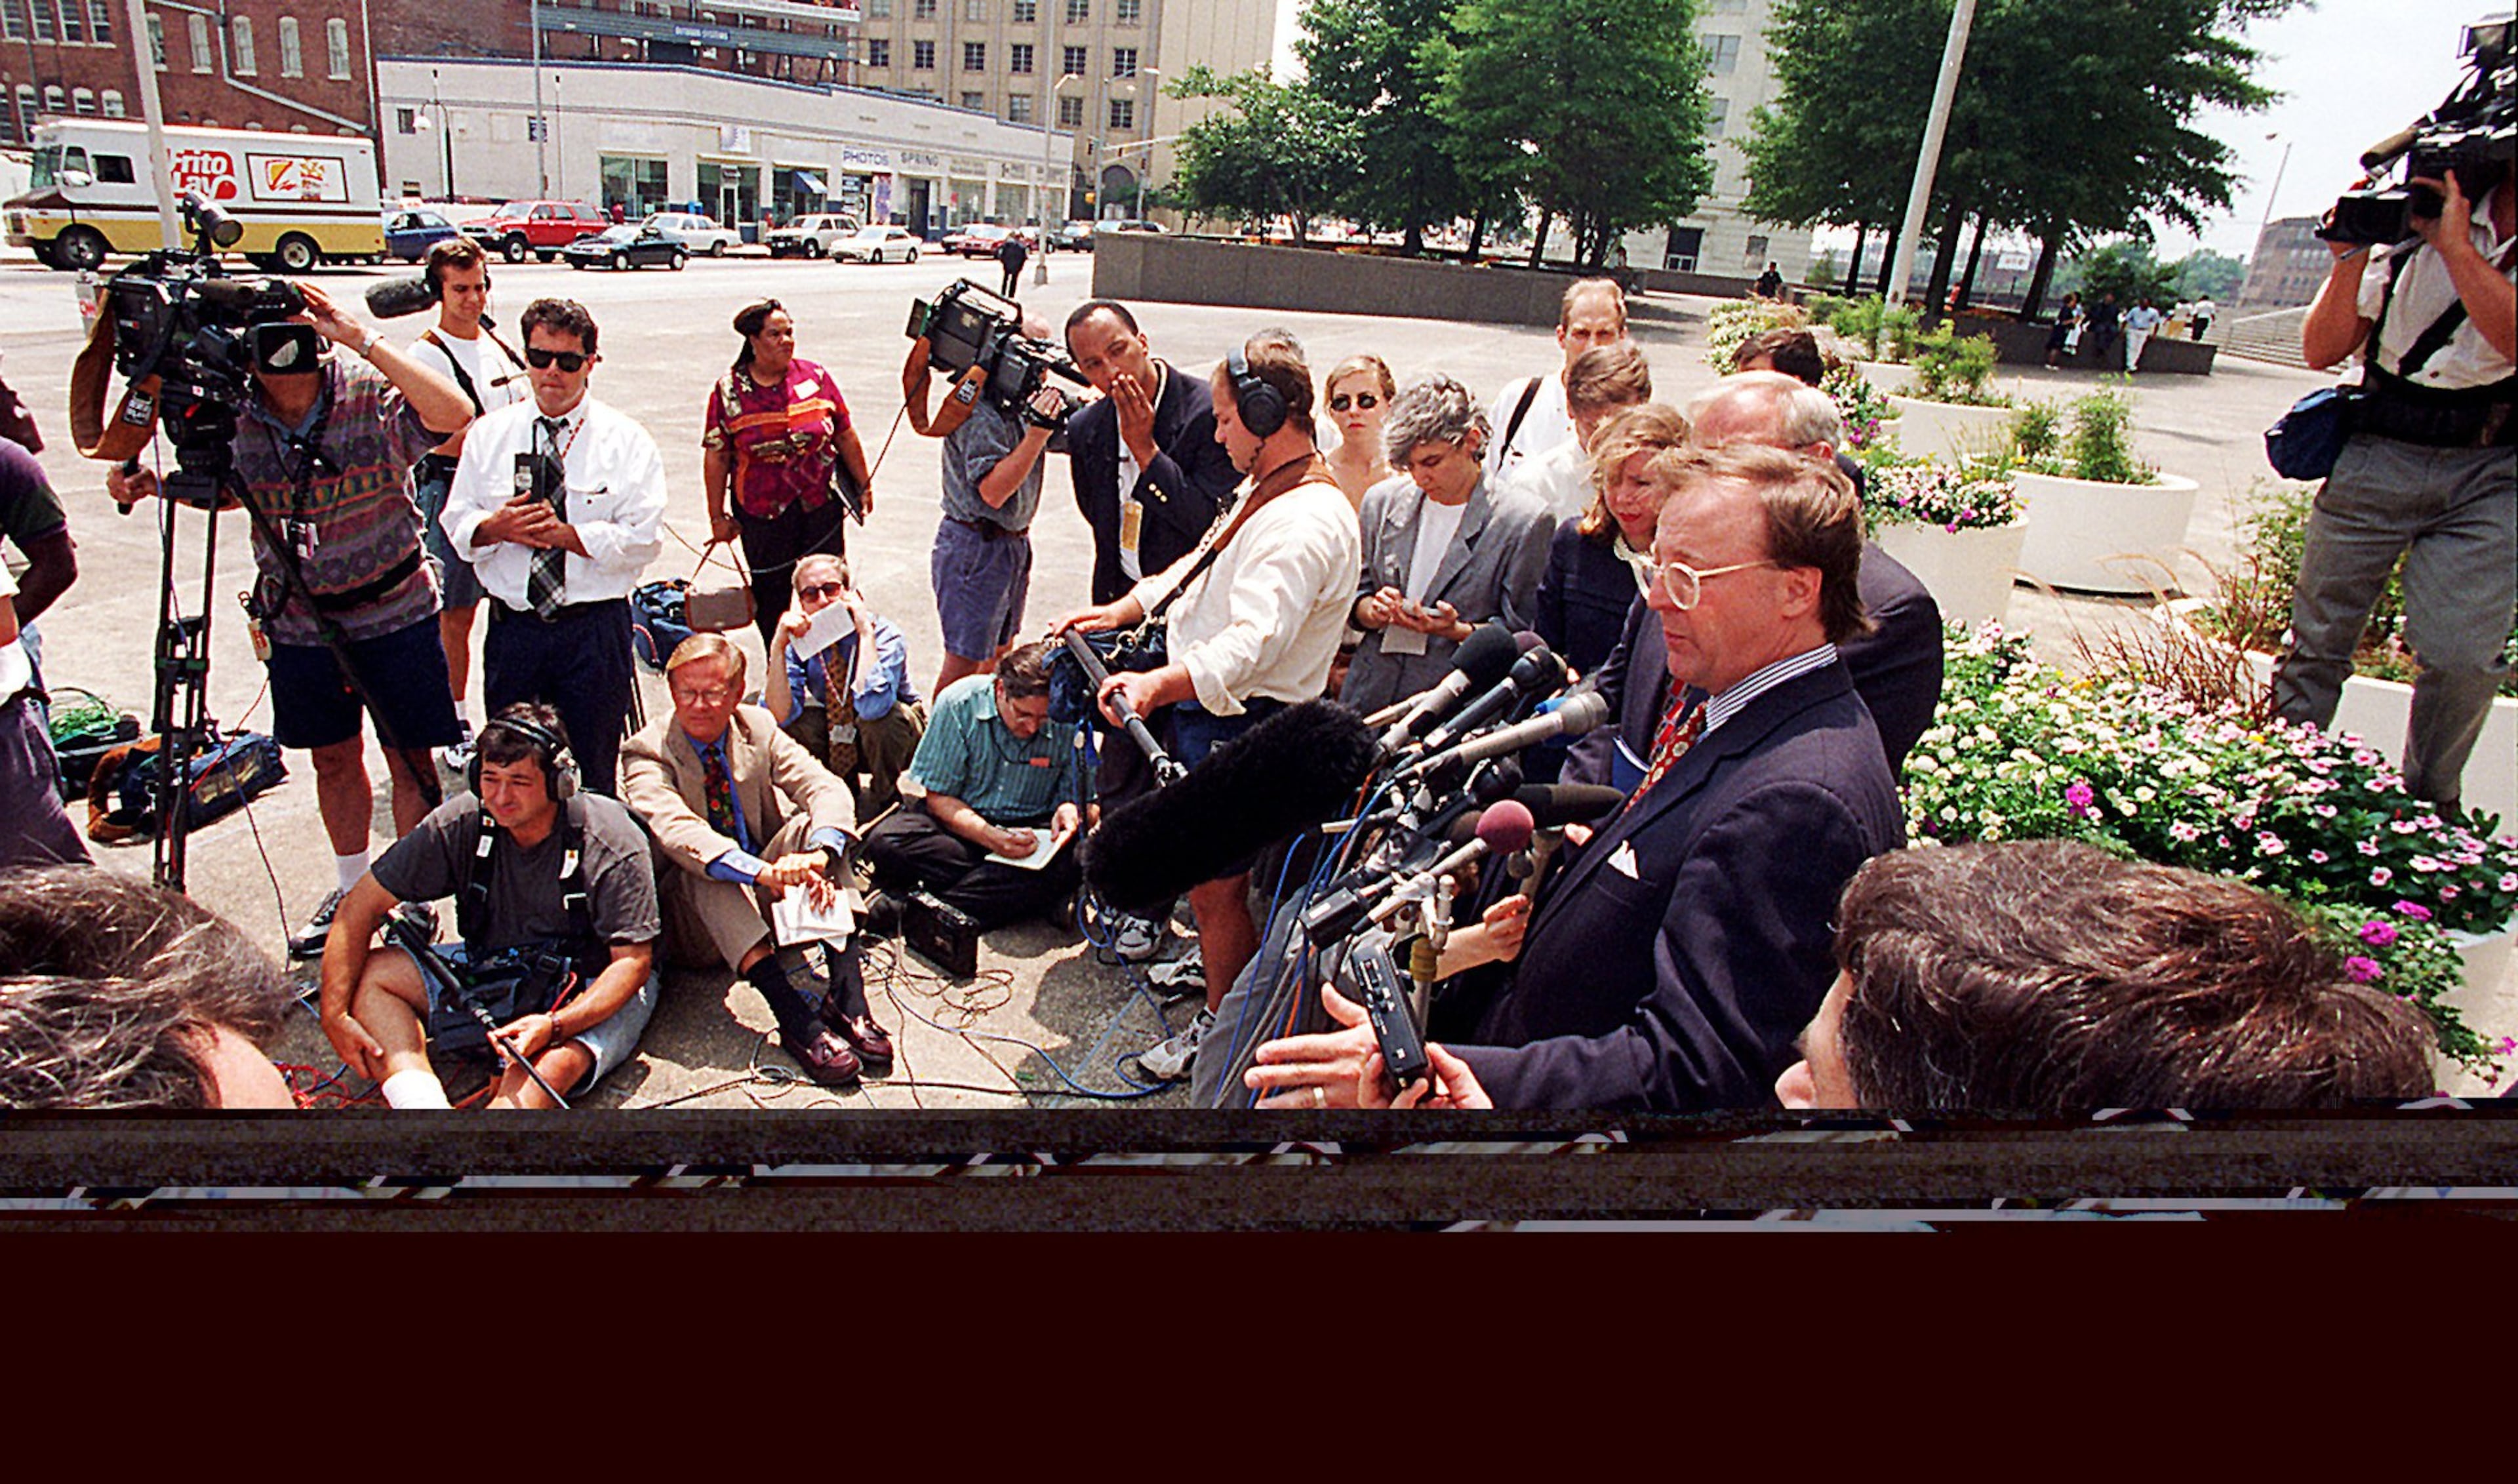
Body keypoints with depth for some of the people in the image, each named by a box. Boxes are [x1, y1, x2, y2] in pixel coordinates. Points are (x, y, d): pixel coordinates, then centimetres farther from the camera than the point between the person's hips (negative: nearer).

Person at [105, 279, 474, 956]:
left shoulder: (371, 396, -16)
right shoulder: (234, 416, -4)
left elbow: (454, 414, -36)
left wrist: (364, 339, -35)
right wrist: (154, 482, -4)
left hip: (394, 613, -4)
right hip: (299, 621, 4)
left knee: (411, 759, 4)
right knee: (334, 759, 16)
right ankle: (351, 888, 35)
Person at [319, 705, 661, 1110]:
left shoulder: (612, 845, -21)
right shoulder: (459, 825, -10)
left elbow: (633, 962, -19)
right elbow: (361, 908, -5)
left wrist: (554, 1025, -34)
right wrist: (335, 1015, -15)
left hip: (595, 989, -5)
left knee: (553, 1064, -36)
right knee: (368, 974, -13)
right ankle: (422, 1106, -33)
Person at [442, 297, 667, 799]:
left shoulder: (626, 439, -1)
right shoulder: (488, 434, 10)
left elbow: (644, 538, -10)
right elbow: (458, 524, 10)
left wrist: (564, 533, -17)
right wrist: (498, 528, -11)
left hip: (595, 630, -3)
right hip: (513, 626, 3)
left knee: (594, 770, 6)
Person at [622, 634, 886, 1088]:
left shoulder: (758, 728, -1)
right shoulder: (647, 754, -13)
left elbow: (828, 789, -15)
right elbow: (675, 831, -32)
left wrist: (819, 855, -37)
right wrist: (763, 871, -48)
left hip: (763, 898, 3)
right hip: (692, 923, -3)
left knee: (811, 825, -21)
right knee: (705, 872, -34)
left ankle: (847, 997, -33)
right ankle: (795, 1018, -49)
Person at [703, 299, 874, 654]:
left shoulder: (816, 377, 0)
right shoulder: (728, 391, -3)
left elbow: (845, 436, 8)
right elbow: (716, 456, -1)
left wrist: (864, 485, 12)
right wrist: (718, 516, 0)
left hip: (822, 506, 1)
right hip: (761, 514, -1)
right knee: (770, 595, 9)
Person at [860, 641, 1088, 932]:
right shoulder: (958, 704, -13)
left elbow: (1074, 795, 1)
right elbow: (938, 798, -10)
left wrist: (1069, 809, -25)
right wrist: (991, 838, -25)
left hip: (1029, 828, 1)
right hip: (960, 823, -1)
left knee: (1069, 863, -35)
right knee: (885, 841, -29)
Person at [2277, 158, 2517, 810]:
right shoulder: (2411, 224, 1)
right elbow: (2321, 350, 1)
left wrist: (2456, 247, -18)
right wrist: (2352, 255, -11)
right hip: (2377, 457, 1)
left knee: (2463, 656, -9)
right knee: (2318, 640, 5)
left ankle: (2428, 809, 11)